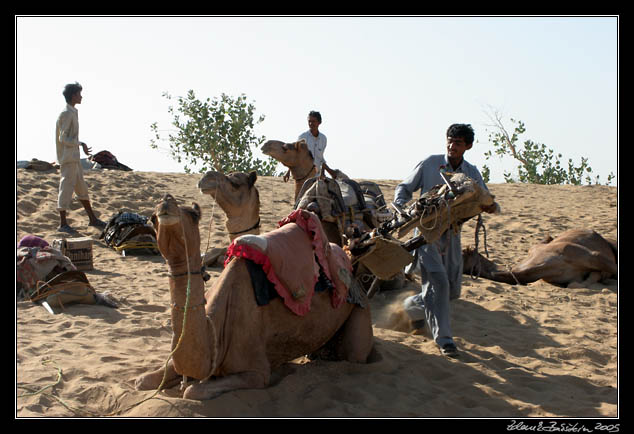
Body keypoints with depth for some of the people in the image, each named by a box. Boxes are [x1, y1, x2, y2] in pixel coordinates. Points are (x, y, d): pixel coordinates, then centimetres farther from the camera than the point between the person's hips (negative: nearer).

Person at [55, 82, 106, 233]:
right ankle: (63, 224, 1)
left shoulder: (72, 113, 15)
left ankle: (92, 219, 22)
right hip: (68, 158, -10)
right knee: (67, 188, -5)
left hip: (74, 157, 10)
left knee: (82, 188, 14)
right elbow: (63, 138, -20)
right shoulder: (66, 114, -15)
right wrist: (81, 144, -21)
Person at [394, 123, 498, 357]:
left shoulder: (472, 173, 7)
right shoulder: (429, 164, -3)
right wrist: (399, 207, -16)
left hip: (452, 234, 5)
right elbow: (403, 188, 4)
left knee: (453, 289, 7)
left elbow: (486, 201, 6)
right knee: (437, 281, -17)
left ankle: (414, 305, 35)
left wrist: (490, 206, -19)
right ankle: (443, 337, -9)